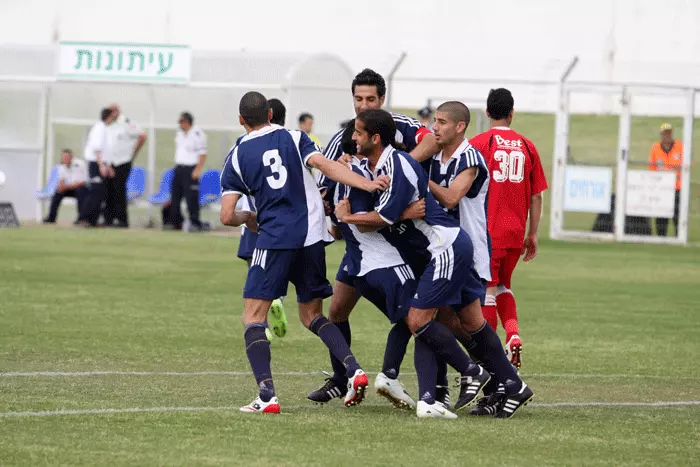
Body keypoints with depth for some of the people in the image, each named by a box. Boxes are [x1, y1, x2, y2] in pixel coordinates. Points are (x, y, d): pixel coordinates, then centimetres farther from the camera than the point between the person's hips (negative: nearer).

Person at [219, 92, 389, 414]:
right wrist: (368, 184, -17)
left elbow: (227, 216, 2)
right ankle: (353, 369, -3)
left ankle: (266, 395, -15)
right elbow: (326, 166, -10)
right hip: (312, 235, 3)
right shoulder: (294, 138, 9)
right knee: (311, 315, 18)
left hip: (275, 239, -3)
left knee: (253, 316, 2)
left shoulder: (237, 157, 6)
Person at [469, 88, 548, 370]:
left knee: (487, 291, 0)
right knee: (502, 286, 22)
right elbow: (536, 196, 9)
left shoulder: (479, 143, -5)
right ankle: (513, 334, 0)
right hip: (516, 232, 4)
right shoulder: (527, 146, 7)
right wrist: (532, 235, 16)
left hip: (488, 231, -4)